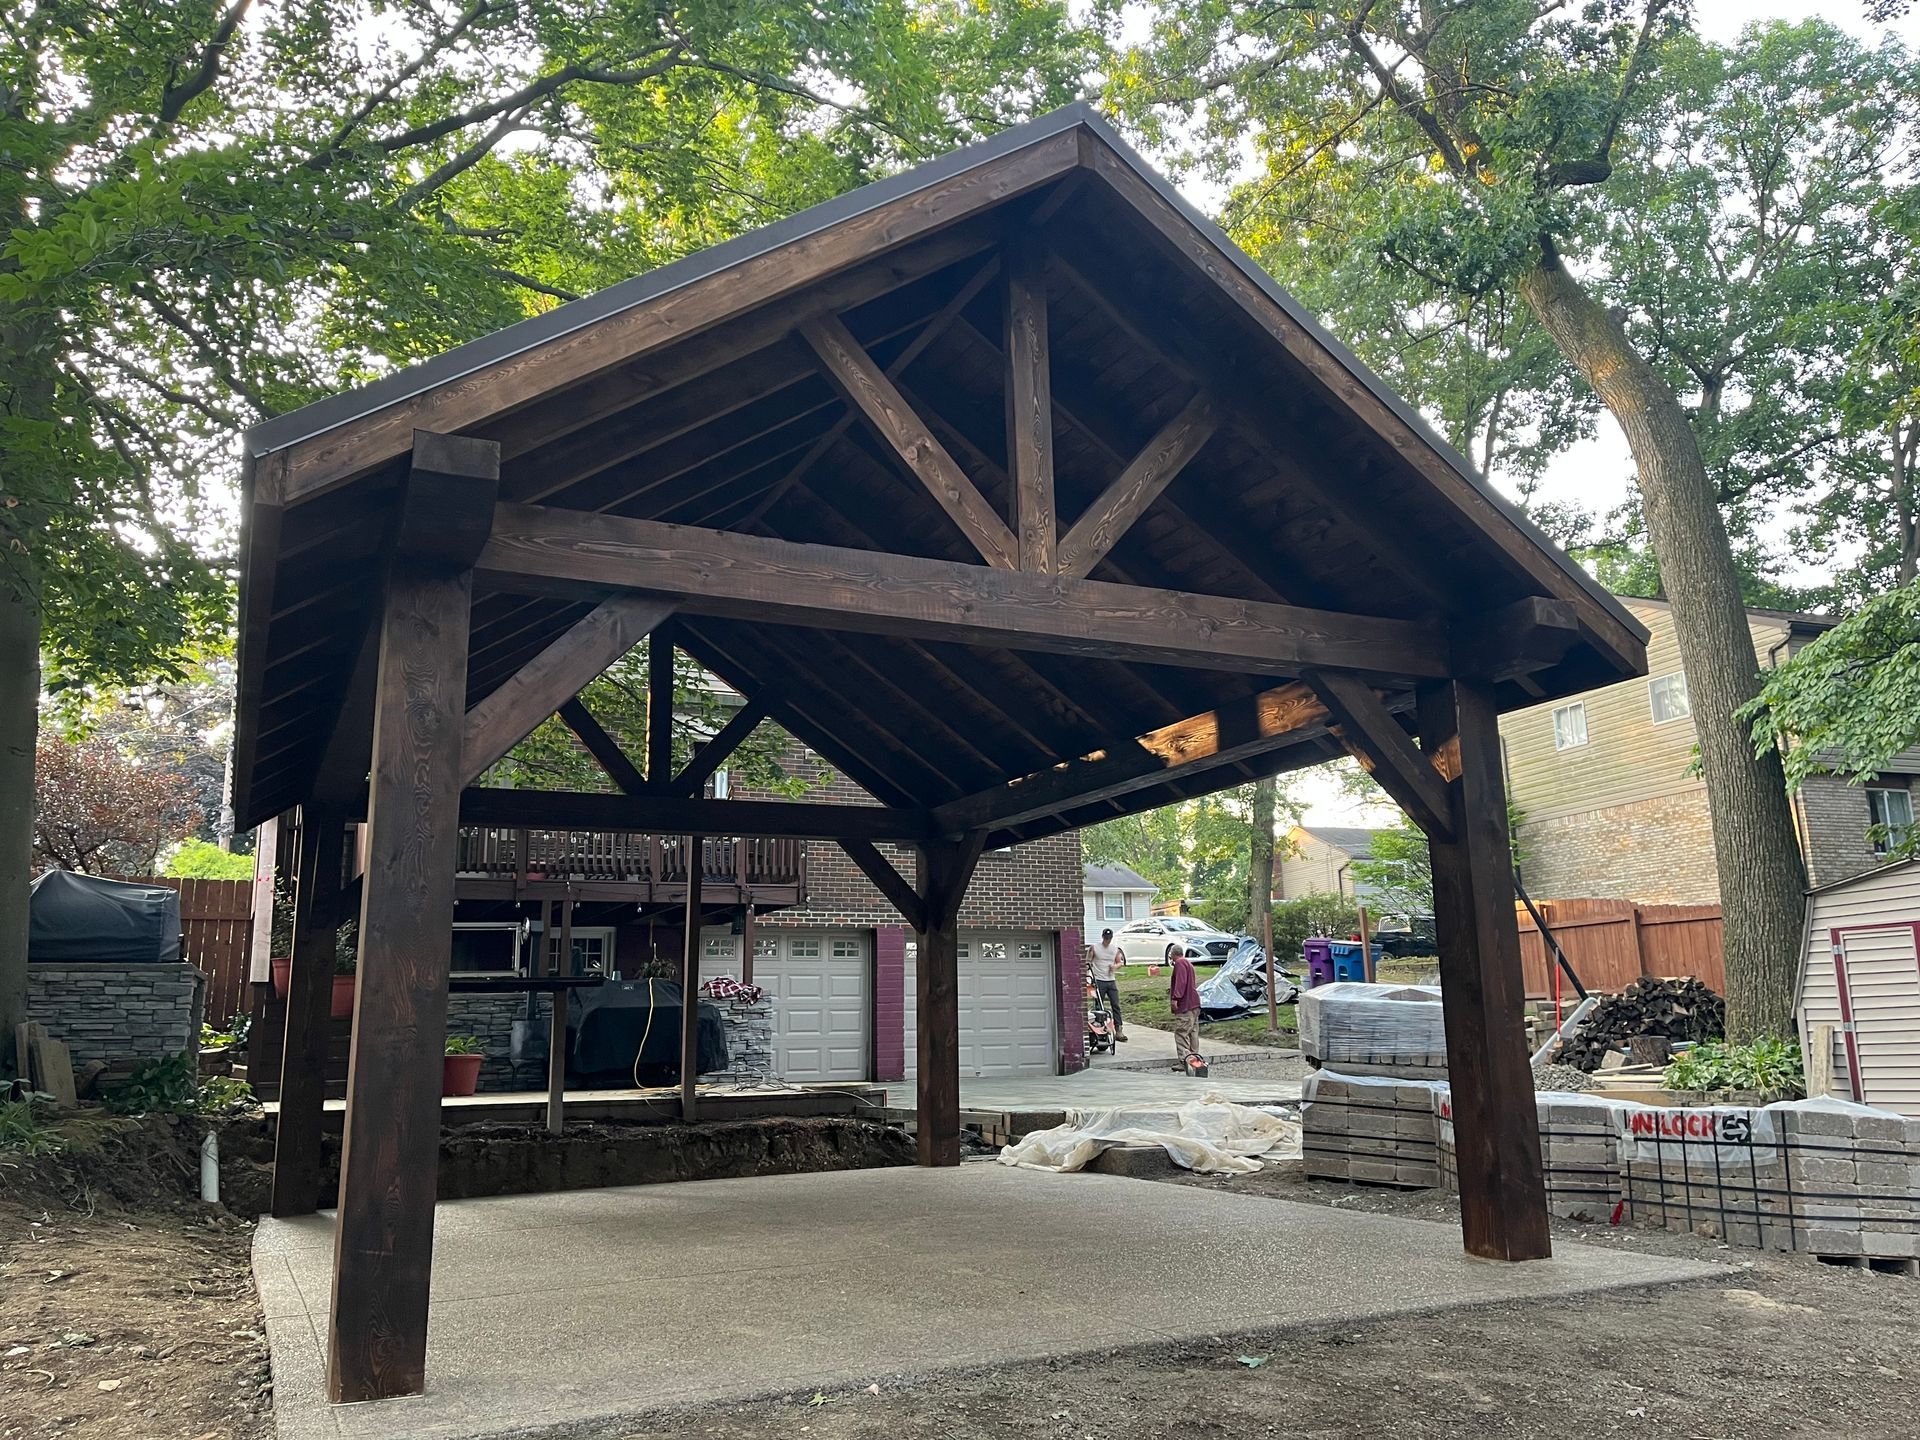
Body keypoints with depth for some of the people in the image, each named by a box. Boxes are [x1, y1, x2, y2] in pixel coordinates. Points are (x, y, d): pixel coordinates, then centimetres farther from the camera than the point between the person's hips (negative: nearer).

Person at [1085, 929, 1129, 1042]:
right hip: (1099, 981, -3)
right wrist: (1088, 973, -13)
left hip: (1111, 981, 3)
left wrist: (1115, 966, -7)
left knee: (1116, 1006, -1)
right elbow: (1088, 962, 0)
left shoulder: (1115, 949, 10)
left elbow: (1120, 962, 15)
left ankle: (1119, 1031, 0)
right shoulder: (1094, 948, -1)